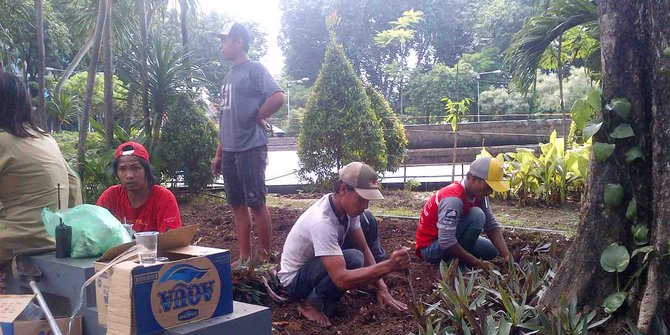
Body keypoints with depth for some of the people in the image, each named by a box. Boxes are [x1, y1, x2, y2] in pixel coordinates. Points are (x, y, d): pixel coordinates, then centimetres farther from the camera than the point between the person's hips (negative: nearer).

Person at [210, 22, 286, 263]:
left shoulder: (254, 69, -5)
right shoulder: (229, 76, 19)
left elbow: (278, 97, -20)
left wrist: (258, 117, -8)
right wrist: (219, 154, 18)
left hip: (250, 148, -8)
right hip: (230, 151, 8)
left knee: (256, 204, -3)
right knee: (238, 205, 10)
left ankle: (266, 258, 6)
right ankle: (244, 258, 18)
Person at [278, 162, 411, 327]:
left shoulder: (347, 206, -11)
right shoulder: (322, 222, -37)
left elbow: (364, 249, -3)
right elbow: (342, 279, -41)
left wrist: (381, 286, -13)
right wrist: (389, 266, -46)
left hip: (315, 265, 9)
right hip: (295, 279, -9)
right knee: (353, 259, -33)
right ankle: (311, 303, -8)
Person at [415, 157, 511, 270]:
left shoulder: (478, 195, -4)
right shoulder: (453, 199, -31)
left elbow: (492, 226, -5)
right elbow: (446, 242, -33)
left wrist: (507, 255, -19)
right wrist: (477, 263, -25)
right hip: (431, 248, -9)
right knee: (477, 215, -23)